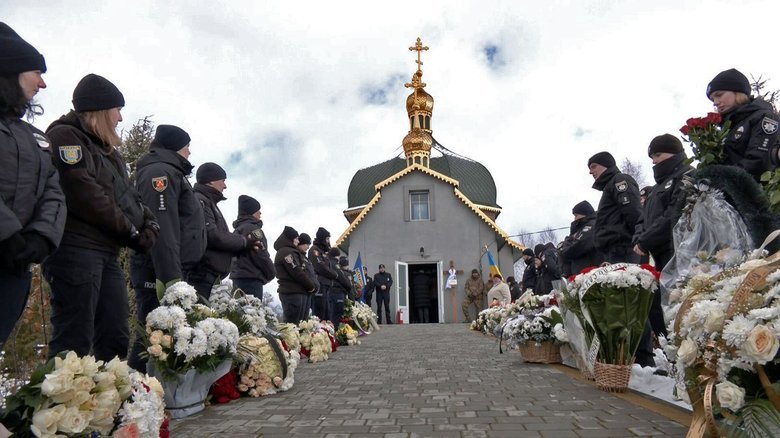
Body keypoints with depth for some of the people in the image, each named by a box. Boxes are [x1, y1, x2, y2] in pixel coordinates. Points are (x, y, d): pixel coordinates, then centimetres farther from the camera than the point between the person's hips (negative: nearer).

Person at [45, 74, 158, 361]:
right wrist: (131, 231, -10)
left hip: (107, 251, 9)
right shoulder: (65, 137, -4)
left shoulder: (107, 150, 23)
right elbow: (85, 195, -16)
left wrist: (148, 224, -2)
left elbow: (127, 195, 18)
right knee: (74, 341, -9)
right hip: (75, 249, -9)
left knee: (115, 338, 9)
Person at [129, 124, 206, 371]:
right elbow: (161, 228, -20)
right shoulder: (161, 172, -7)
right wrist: (171, 276, -26)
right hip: (159, 270, -10)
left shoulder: (171, 173, 25)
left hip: (168, 268, 10)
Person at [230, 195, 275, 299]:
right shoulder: (252, 228, -9)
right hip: (251, 279, -10)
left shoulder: (237, 229, 21)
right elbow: (261, 255, -14)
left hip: (237, 276, 10)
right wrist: (271, 273, 0)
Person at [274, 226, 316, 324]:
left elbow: (304, 271, 19)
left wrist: (312, 285, 7)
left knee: (297, 323, 9)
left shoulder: (291, 252, 23)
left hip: (292, 292, 10)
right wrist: (311, 286, -5)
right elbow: (297, 273, -17)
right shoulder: (287, 252, -9)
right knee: (293, 324, -12)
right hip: (293, 293, -10)